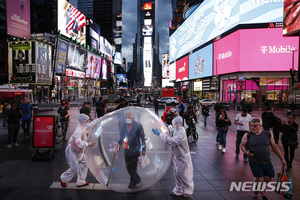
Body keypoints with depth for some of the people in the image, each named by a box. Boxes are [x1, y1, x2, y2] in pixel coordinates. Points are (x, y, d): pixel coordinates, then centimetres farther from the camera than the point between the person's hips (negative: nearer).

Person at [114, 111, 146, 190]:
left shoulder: (138, 126, -12)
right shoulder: (123, 126, 2)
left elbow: (143, 138, -6)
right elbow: (121, 138, 11)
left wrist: (143, 149, -5)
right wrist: (118, 144, -8)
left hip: (135, 149, -5)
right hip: (126, 149, 6)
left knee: (133, 167, -1)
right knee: (128, 167, 14)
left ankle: (132, 184, 18)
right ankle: (137, 179, 38)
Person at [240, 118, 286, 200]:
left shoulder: (268, 134, -3)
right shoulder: (247, 135, -8)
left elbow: (274, 146, 5)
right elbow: (242, 145, 0)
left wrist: (282, 158, 4)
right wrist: (246, 152, -21)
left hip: (267, 162, 3)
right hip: (254, 162, -3)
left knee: (268, 178, 10)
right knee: (260, 180, 2)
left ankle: (256, 183, 41)